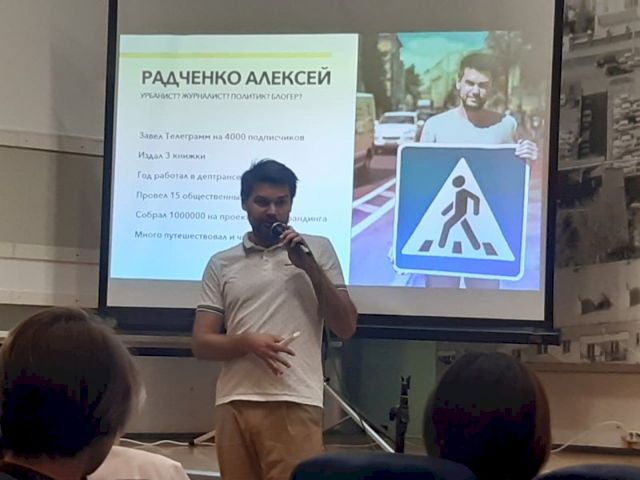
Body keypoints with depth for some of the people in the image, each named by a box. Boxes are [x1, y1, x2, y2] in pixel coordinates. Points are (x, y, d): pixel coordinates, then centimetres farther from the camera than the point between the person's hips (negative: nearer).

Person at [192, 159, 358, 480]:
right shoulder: (221, 264, 13)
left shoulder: (318, 250, 10)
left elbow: (346, 328, 4)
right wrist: (248, 342, -11)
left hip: (295, 404, -2)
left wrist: (310, 267, -5)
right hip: (234, 404, 2)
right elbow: (201, 344, 8)